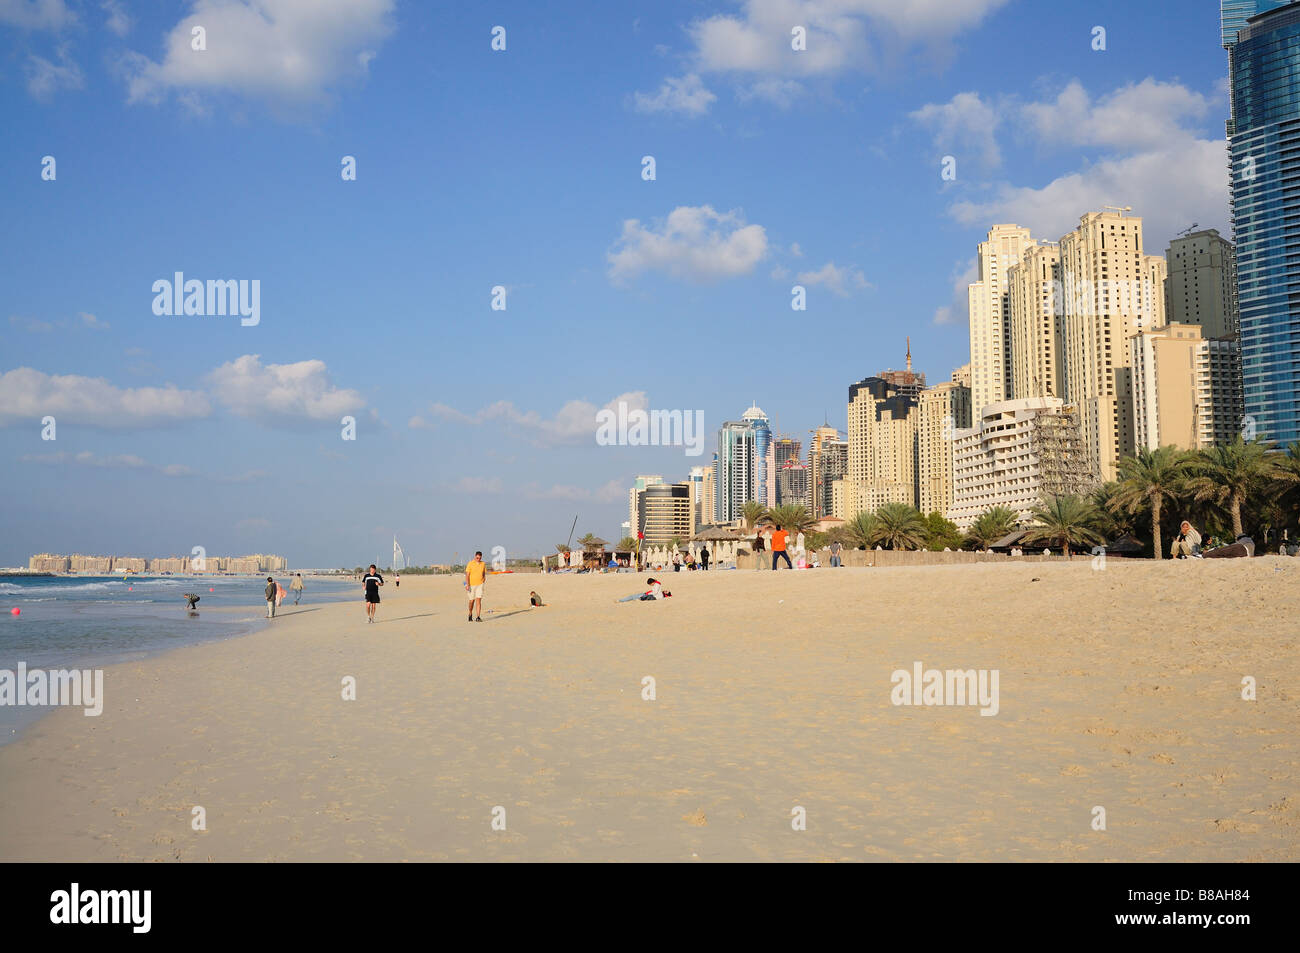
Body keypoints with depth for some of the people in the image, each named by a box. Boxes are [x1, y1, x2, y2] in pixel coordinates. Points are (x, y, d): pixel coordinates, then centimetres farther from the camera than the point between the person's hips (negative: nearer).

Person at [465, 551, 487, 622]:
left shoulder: (483, 564, 4)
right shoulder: (470, 563, -8)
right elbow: (467, 575, -11)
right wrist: (467, 585, -18)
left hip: (480, 585, 2)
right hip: (471, 585, -2)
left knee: (478, 600, -10)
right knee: (472, 601, 8)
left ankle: (478, 617, -13)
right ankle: (470, 615, 32)